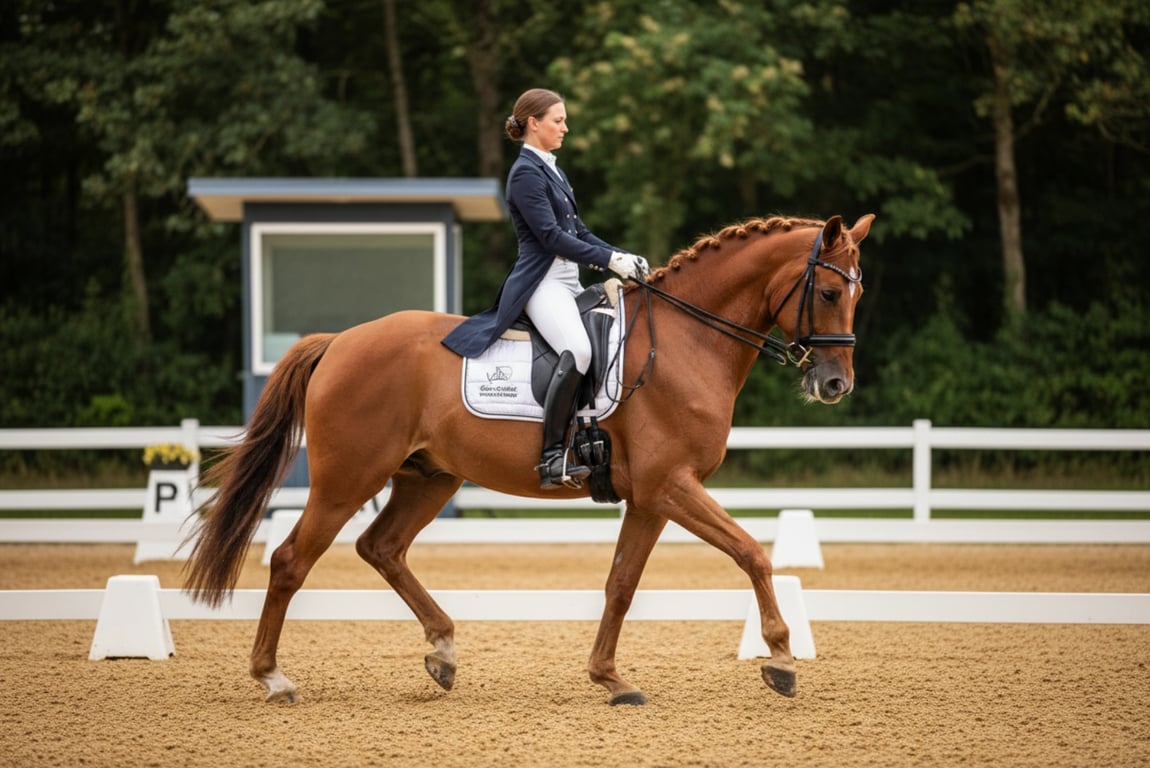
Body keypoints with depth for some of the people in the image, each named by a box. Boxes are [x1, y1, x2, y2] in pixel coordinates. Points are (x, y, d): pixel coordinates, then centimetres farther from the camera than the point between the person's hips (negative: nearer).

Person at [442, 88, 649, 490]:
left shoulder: (551, 170, 20)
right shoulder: (526, 173, -9)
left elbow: (577, 231, 21)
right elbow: (551, 235, -16)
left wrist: (624, 258, 8)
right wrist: (610, 260, -18)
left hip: (568, 281, 10)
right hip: (542, 282, -10)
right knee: (578, 350, -33)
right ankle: (552, 457, -34)